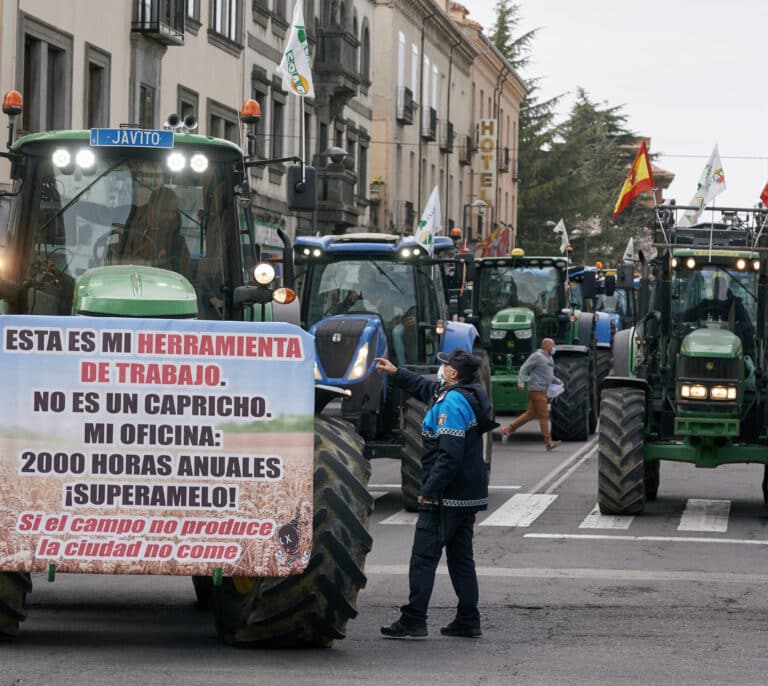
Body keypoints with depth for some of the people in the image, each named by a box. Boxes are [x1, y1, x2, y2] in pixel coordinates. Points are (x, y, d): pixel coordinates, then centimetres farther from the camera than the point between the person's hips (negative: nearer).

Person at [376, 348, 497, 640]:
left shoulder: (452, 403, -19)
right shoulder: (468, 397, 13)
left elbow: (450, 455, -25)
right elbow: (426, 387, 33)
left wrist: (429, 490, -21)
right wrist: (395, 372, 39)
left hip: (447, 496, -10)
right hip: (469, 495, 10)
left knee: (424, 556, -6)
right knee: (460, 557, 14)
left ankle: (413, 621, -7)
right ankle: (468, 621, 15)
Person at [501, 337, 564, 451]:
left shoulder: (549, 359, 19)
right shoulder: (537, 356, -10)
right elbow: (524, 368, -13)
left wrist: (558, 381, 10)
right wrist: (520, 382, -25)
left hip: (542, 391, 10)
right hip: (537, 390, -10)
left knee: (530, 414, 10)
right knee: (544, 416, -6)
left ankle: (508, 430, 14)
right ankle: (548, 443, -3)